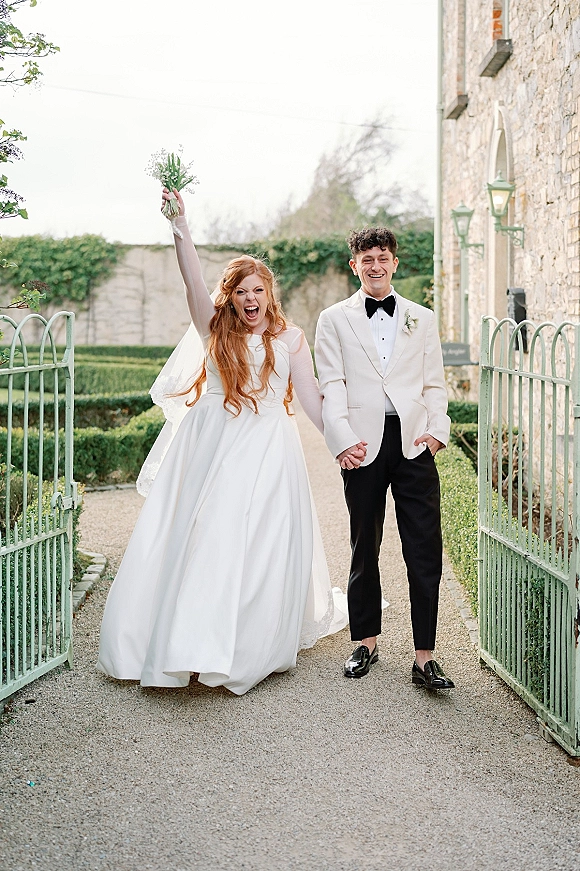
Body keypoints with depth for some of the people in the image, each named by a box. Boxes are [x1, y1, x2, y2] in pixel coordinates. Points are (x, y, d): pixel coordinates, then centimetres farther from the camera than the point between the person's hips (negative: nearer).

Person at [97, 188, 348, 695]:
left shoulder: (289, 337, 5)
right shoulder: (216, 329, 5)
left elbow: (310, 395, 7)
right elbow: (193, 279, -9)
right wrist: (180, 225, -21)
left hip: (268, 451, 0)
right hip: (213, 449, 1)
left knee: (262, 548, -2)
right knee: (199, 541, -2)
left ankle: (253, 648, 11)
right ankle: (191, 643, 7)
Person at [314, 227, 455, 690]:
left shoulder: (422, 319, 16)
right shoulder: (334, 319, 10)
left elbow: (434, 383, 13)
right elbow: (331, 386, 1)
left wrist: (437, 429, -3)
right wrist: (343, 440, -11)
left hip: (414, 443, 1)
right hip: (364, 445, -1)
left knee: (426, 551, -4)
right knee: (365, 548, 9)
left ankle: (425, 657, 1)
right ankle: (366, 641, 23)